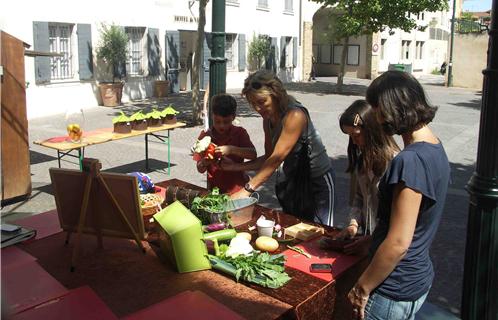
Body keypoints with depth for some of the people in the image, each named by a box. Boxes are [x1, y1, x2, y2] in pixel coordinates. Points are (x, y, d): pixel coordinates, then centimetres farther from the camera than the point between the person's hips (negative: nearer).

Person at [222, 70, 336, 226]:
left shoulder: (295, 115, -26)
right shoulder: (268, 119, 0)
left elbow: (277, 158, -32)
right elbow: (269, 158, 0)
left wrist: (248, 189, -36)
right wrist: (235, 166, -9)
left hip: (317, 179, -8)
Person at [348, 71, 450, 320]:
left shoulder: (410, 161, -26)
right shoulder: (434, 148, 4)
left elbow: (398, 244, -26)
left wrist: (362, 289, -15)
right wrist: (368, 240, 16)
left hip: (395, 292, -9)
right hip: (419, 278, 9)